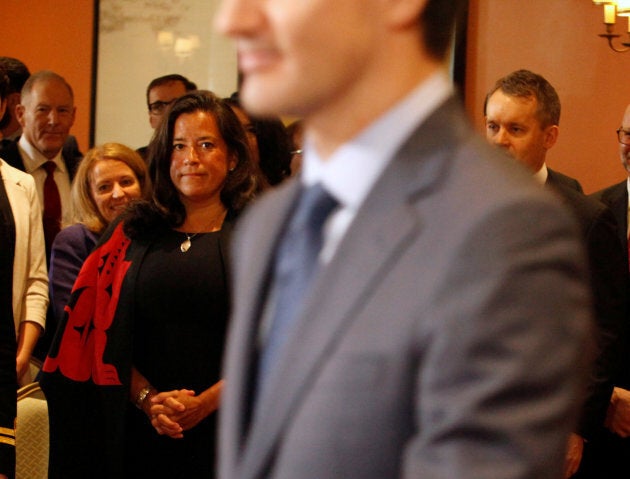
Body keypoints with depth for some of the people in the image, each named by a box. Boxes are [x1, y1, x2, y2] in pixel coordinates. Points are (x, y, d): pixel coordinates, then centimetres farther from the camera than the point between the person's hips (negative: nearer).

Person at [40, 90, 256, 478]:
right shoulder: (131, 233, 9)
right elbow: (104, 336, 5)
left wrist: (206, 403, -14)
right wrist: (148, 398, -10)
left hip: (225, 431, -1)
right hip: (140, 432, 2)